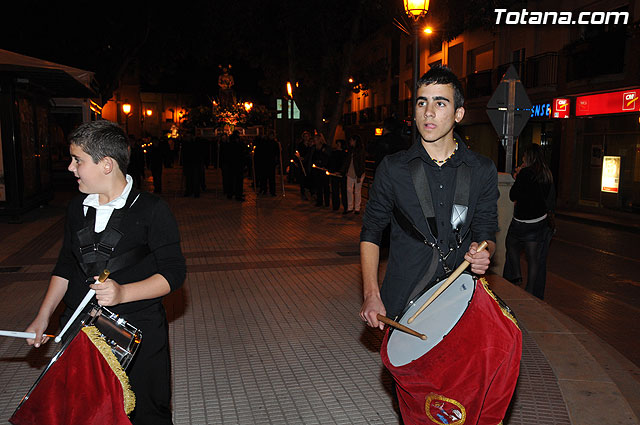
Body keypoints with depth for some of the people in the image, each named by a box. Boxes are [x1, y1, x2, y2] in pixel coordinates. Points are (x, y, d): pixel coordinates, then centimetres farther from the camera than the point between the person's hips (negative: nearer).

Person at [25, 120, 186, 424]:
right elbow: (65, 266, 17)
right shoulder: (77, 208, 8)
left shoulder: (151, 210, -12)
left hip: (139, 334, -5)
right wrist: (43, 317, 9)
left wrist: (123, 293, -26)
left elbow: (174, 273, -13)